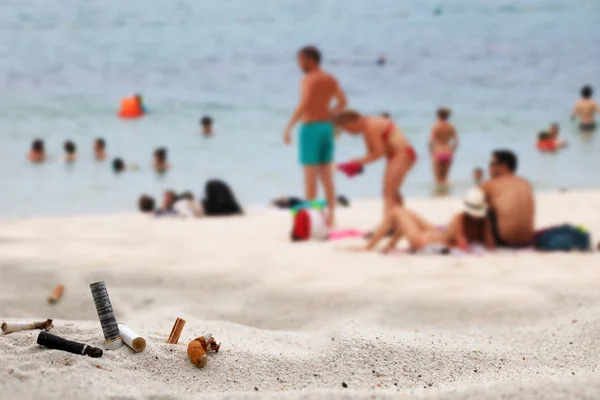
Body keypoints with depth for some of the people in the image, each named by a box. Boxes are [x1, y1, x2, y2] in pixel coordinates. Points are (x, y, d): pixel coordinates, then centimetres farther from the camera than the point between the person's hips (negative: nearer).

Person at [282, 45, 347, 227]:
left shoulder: (309, 79, -14)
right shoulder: (331, 79, 8)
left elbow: (303, 105, -25)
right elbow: (342, 102, 15)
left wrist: (288, 127, -24)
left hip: (311, 128, -7)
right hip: (327, 127, 7)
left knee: (310, 178, -4)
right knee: (327, 176, 13)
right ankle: (330, 216, 15)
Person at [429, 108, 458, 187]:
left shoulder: (436, 127, -7)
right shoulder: (451, 127, 5)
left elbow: (431, 142, -13)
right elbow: (456, 142, 5)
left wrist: (431, 153, -2)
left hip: (438, 153, -4)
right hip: (448, 153, 4)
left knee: (438, 178, 1)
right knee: (445, 177, 15)